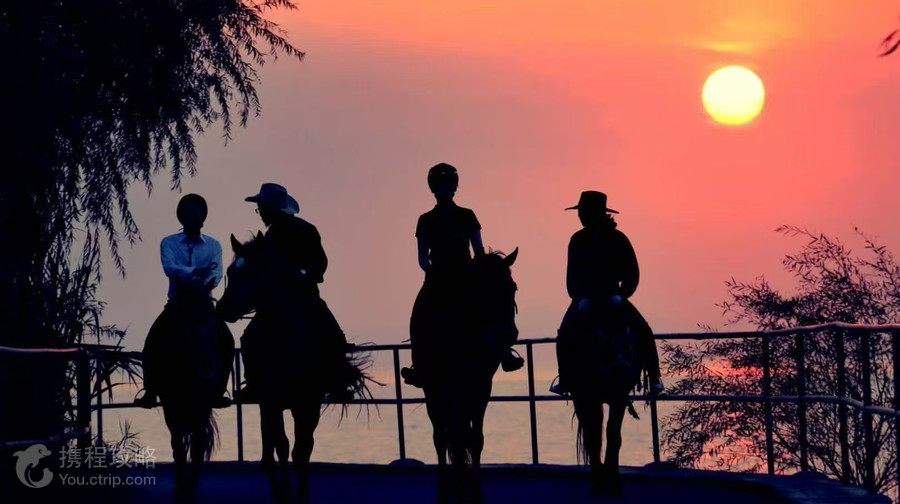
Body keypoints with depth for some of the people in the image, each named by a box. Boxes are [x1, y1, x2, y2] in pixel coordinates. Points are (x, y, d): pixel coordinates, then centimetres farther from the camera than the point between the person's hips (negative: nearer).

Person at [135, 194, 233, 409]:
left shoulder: (213, 245, 8)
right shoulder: (169, 243, 5)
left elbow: (216, 273, -6)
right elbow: (169, 268, -13)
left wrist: (204, 286, -29)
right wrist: (195, 272, -29)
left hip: (203, 302, 0)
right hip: (178, 302, 0)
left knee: (225, 340, -20)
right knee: (154, 340, -19)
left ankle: (217, 391, -12)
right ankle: (151, 391, -11)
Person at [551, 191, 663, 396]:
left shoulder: (617, 239, -6)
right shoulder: (578, 240, -1)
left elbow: (632, 272, -3)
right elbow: (572, 273, 0)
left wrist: (622, 294, -19)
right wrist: (579, 297, -17)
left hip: (612, 295, -1)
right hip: (585, 297, 1)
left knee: (644, 330, -20)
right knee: (565, 333, -24)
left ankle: (654, 377, -7)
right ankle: (564, 380, -11)